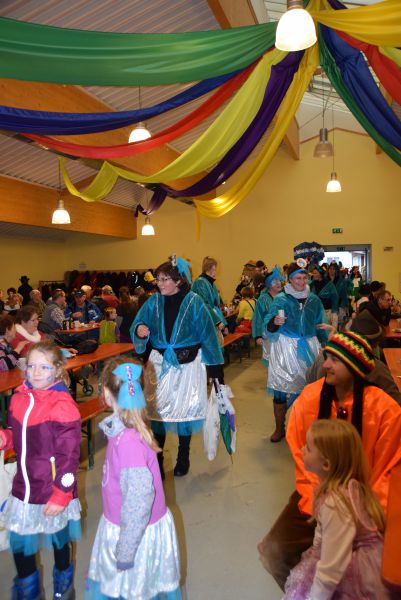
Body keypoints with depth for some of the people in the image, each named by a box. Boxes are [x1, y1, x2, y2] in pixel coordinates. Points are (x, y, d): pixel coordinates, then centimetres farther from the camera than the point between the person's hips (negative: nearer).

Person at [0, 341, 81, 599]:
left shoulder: (63, 405, -23)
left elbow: (69, 456, -20)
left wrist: (60, 496, -17)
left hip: (54, 492, -4)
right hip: (24, 488, 5)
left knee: (59, 542, 19)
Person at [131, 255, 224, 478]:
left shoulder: (194, 302, -9)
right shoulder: (154, 302, -1)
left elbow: (208, 334, -5)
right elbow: (138, 324, -5)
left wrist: (216, 366, -6)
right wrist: (139, 331, -30)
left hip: (187, 364, -2)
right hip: (160, 362, 2)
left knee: (185, 408, 10)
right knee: (157, 409, 3)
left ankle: (183, 458, 31)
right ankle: (157, 458, 22)